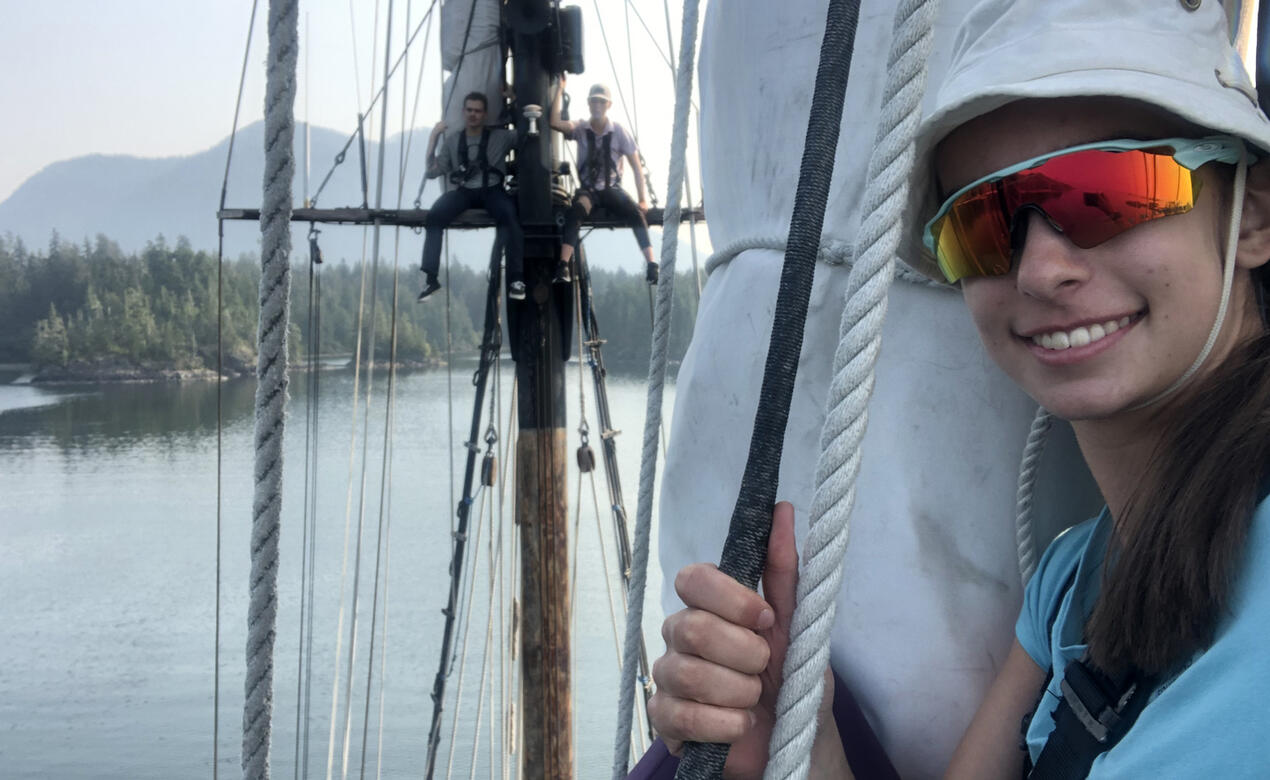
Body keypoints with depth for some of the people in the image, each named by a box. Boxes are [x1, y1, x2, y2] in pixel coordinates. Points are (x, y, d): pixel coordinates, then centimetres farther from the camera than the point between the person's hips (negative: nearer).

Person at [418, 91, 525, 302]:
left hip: (492, 191, -2)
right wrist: (434, 137, 4)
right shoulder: (452, 139, 16)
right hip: (464, 191, 2)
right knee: (434, 216, -29)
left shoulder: (500, 136, 11)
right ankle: (430, 277, -29)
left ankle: (516, 278, -34)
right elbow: (432, 172, 10)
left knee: (510, 217, -36)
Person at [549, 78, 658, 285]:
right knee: (575, 211, -34)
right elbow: (555, 122, -18)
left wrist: (643, 199, -10)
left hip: (612, 189, 0)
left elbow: (636, 166, -1)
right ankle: (563, 266, -43)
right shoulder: (581, 128, 1)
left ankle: (651, 265, -35)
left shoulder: (619, 131, -2)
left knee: (636, 213, -30)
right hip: (587, 189, 0)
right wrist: (559, 90, -13)